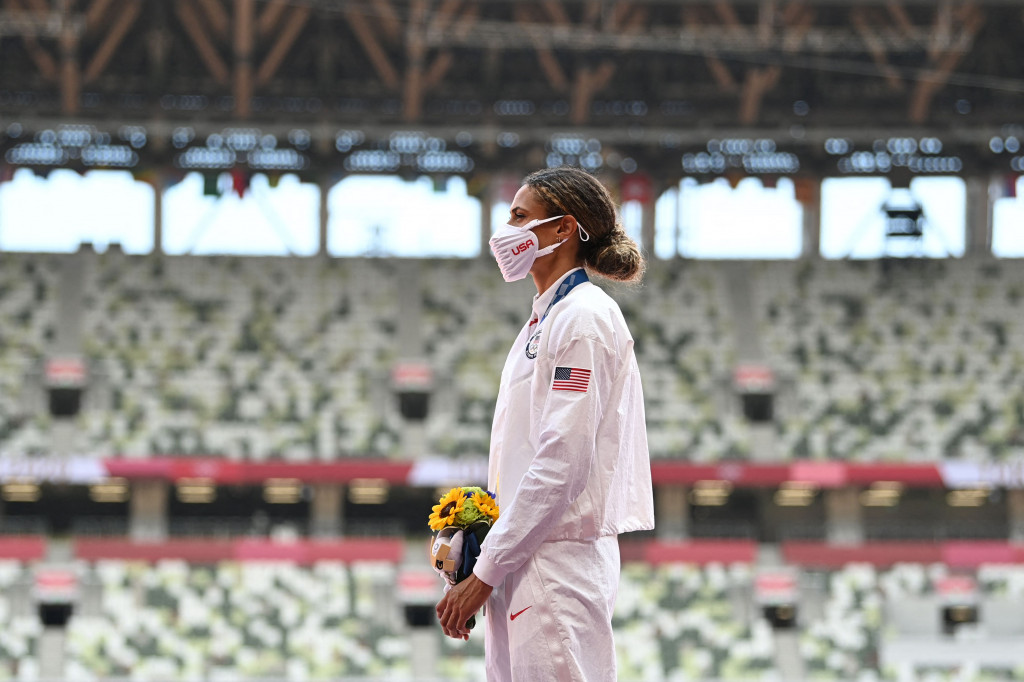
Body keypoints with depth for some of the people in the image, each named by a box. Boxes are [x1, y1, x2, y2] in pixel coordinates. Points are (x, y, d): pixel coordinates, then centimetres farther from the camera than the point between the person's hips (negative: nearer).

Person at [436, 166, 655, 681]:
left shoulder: (585, 318, -12)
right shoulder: (545, 317, 18)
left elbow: (562, 460, -19)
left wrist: (485, 572, -17)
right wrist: (482, 554, 12)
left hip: (561, 558, -10)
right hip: (524, 559, 10)